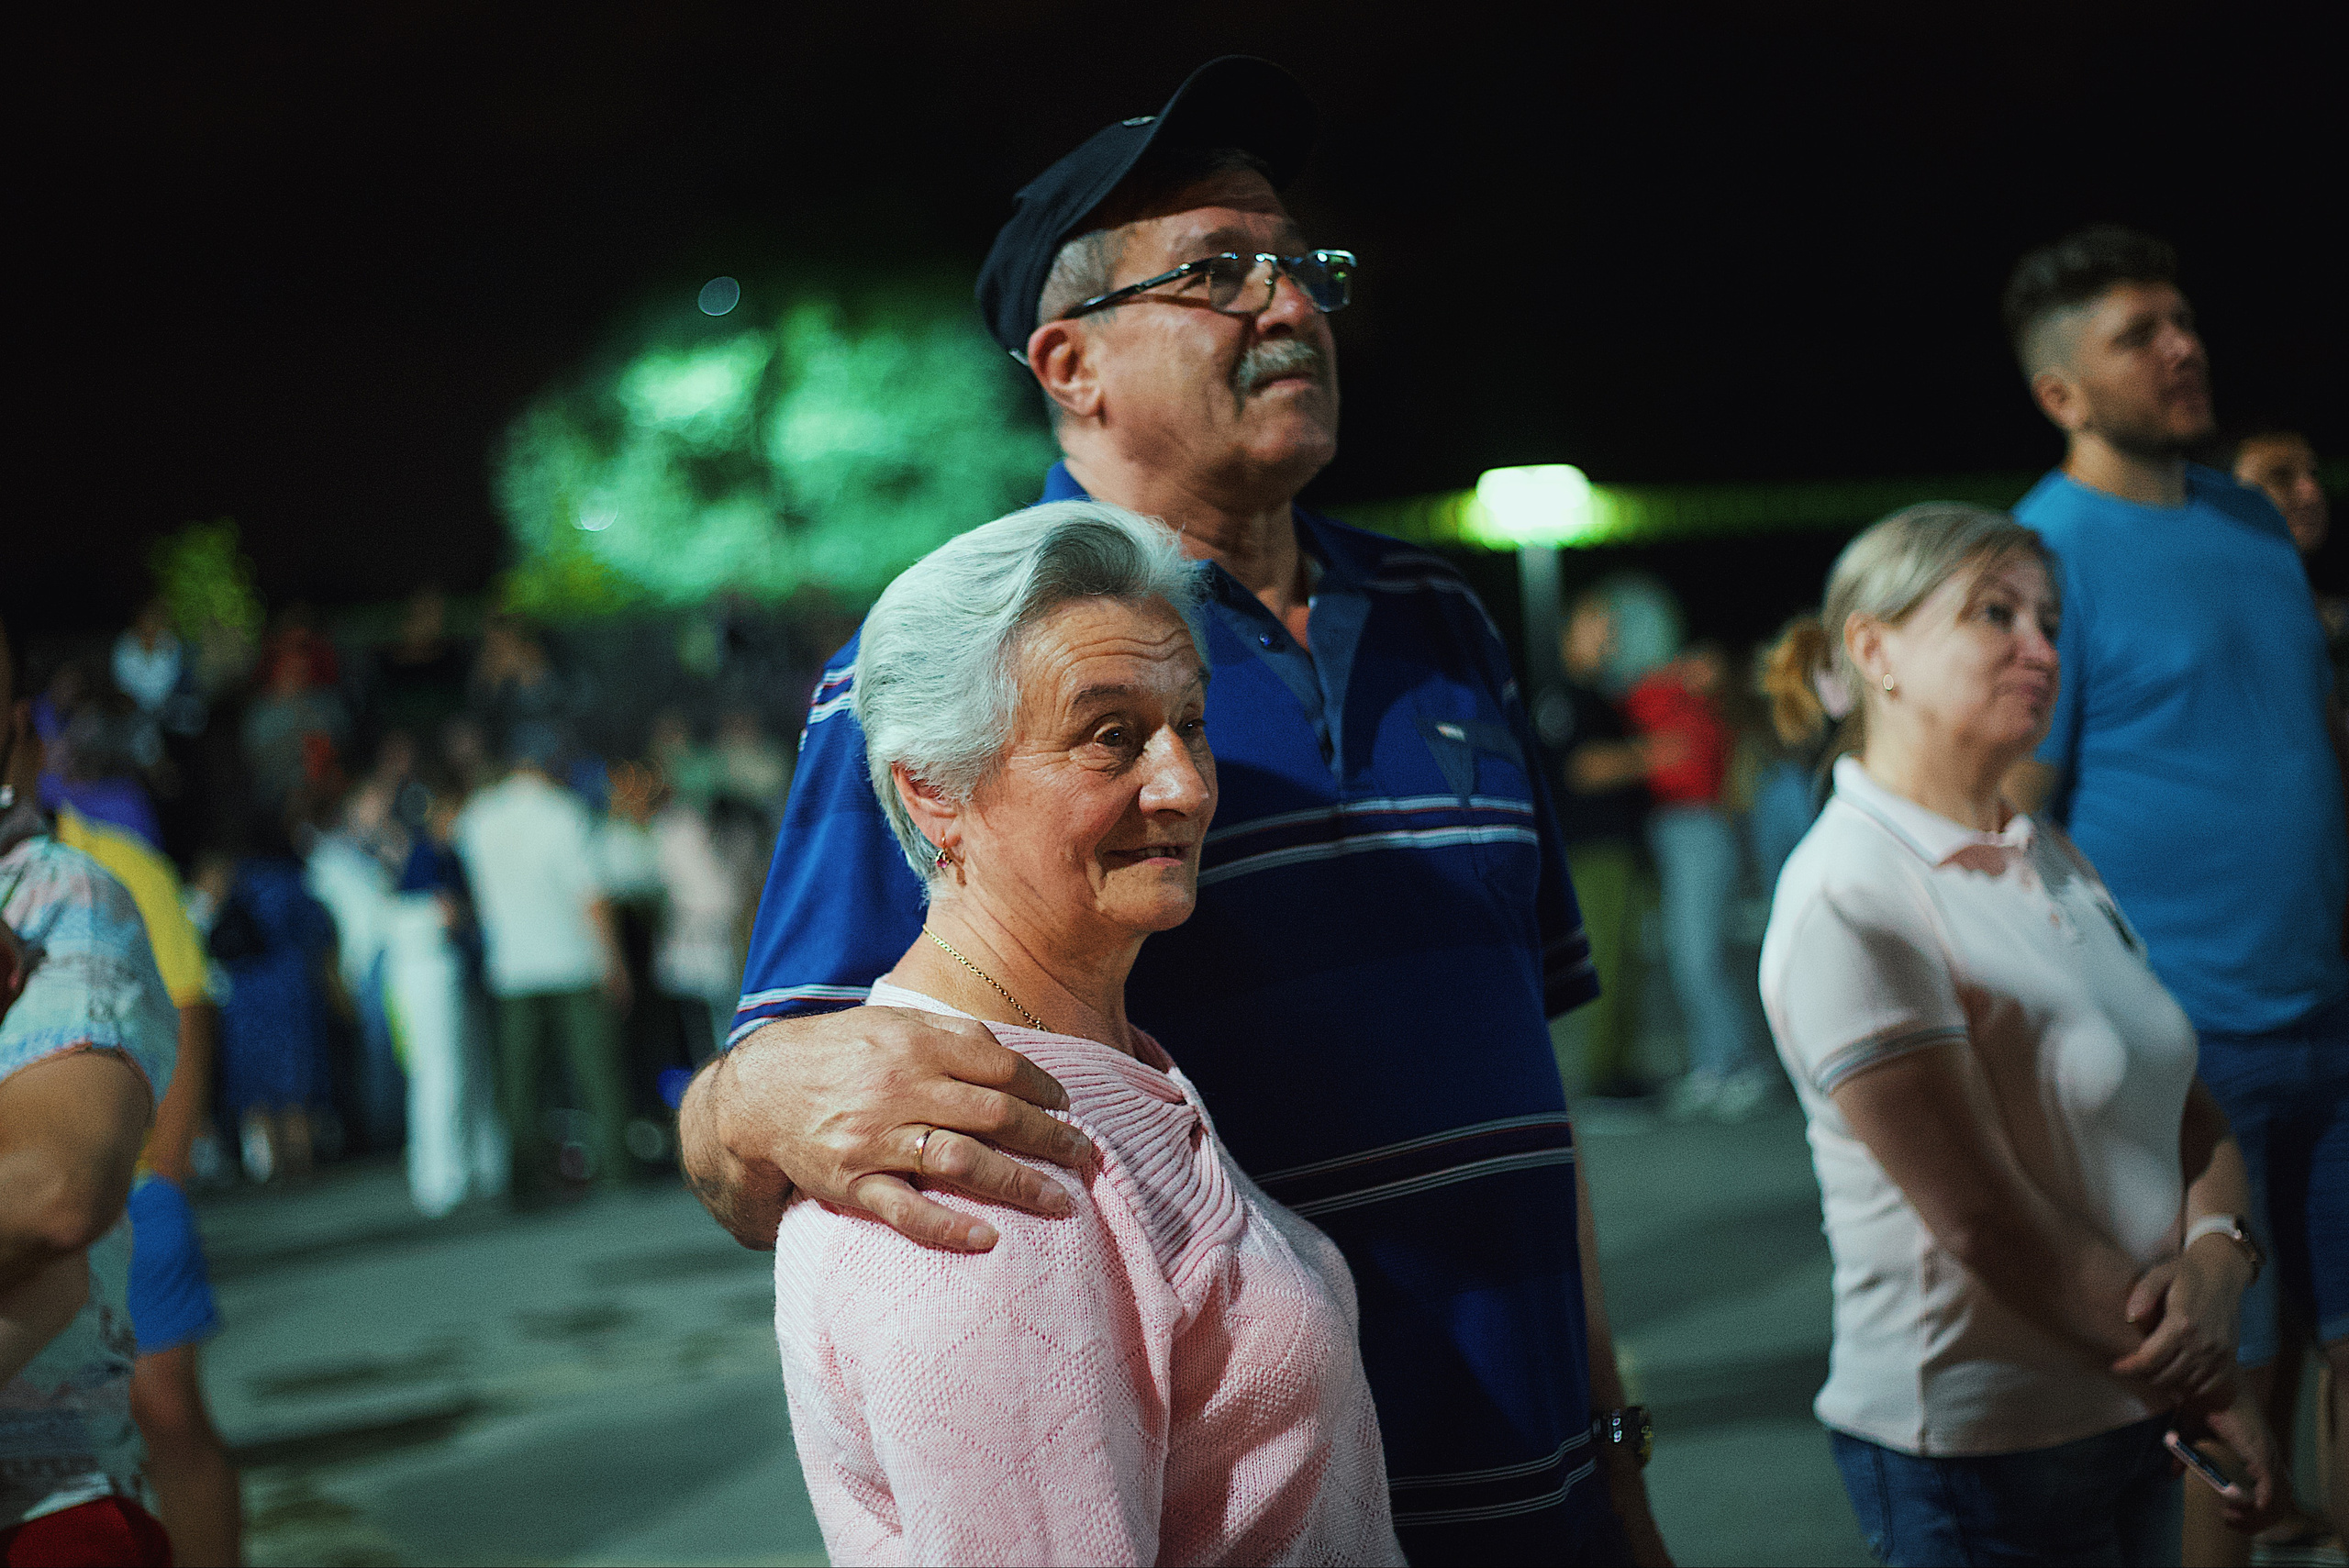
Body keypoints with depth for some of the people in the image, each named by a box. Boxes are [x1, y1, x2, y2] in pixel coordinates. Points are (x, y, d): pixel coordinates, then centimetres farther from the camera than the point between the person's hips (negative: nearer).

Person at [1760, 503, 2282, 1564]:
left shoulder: (2053, 862, 10)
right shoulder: (1848, 898, -16)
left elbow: (2194, 1112, 7)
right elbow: (1987, 1219, -19)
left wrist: (2215, 1260, -14)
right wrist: (2205, 1384, -13)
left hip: (2132, 1420, 7)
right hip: (1976, 1441, -7)